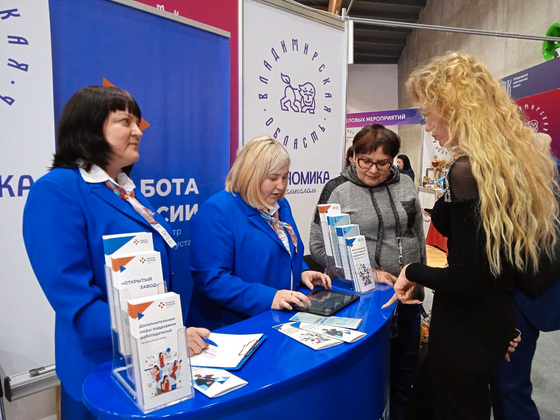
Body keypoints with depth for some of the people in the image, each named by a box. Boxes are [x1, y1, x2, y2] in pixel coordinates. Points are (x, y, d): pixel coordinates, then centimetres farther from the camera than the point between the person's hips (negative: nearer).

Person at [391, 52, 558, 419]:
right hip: (499, 318, 9)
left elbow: (465, 283, -24)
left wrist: (413, 272, -8)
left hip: (466, 330, -8)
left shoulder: (468, 171, -24)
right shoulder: (521, 161, 3)